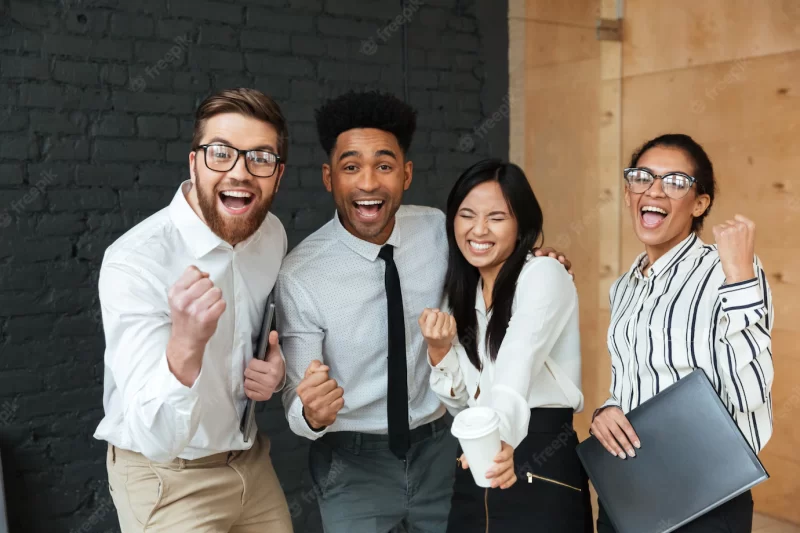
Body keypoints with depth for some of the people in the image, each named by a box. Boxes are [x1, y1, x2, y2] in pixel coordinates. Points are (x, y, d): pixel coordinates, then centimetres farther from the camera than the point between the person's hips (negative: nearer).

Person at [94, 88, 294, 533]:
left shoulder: (273, 234, -7)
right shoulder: (134, 262, -26)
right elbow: (155, 438, -29)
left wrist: (276, 368, -10)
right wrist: (186, 344, -48)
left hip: (252, 460, 6)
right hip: (167, 479, -6)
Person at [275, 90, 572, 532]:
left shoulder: (439, 230, -9)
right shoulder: (300, 276, -19)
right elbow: (297, 401, -15)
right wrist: (312, 412, -38)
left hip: (437, 448, 4)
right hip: (352, 462, -3)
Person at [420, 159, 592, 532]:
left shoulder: (544, 275, -12)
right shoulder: (463, 291, 7)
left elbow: (516, 370, -30)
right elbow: (459, 402, 8)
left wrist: (502, 438, -47)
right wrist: (439, 350, -9)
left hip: (542, 471, -6)